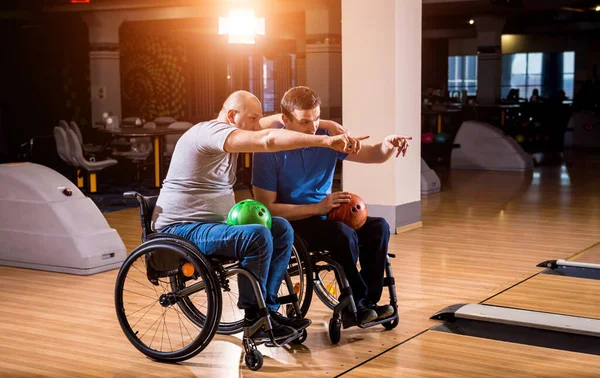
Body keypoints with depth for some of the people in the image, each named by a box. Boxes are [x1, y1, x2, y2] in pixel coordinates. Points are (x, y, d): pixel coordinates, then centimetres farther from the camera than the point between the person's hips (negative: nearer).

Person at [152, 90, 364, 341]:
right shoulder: (210, 131, -19)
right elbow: (268, 140, -31)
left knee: (282, 229, 2)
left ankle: (268, 310, 1)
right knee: (257, 237, -29)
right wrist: (326, 141, -35)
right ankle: (255, 321, -14)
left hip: (214, 222, 11)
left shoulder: (227, 137, 13)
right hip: (182, 229, -11)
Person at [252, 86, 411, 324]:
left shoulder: (327, 138, -1)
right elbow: (266, 208, -17)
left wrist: (388, 145, -24)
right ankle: (355, 303, -13)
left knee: (378, 227, -16)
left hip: (324, 216, 6)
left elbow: (374, 155, 1)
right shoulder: (269, 151, -15)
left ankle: (369, 301, -7)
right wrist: (317, 208, -24)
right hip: (291, 223, -6)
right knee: (344, 234, -31)